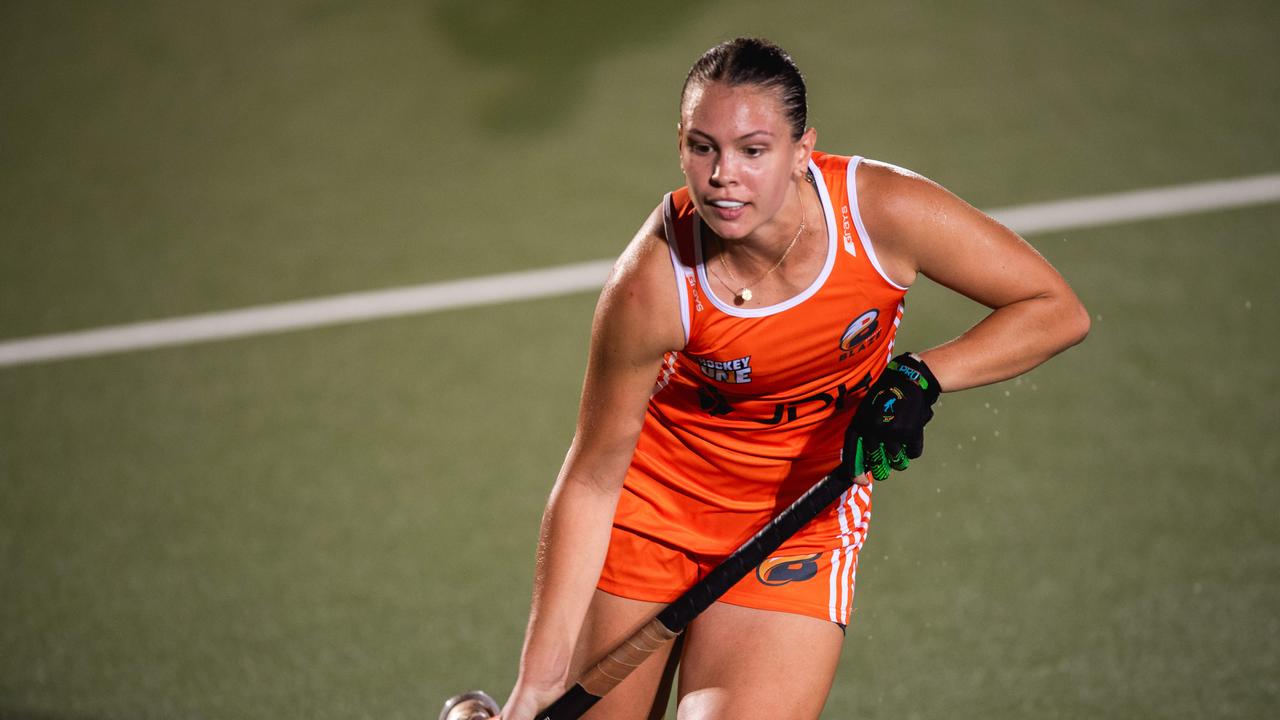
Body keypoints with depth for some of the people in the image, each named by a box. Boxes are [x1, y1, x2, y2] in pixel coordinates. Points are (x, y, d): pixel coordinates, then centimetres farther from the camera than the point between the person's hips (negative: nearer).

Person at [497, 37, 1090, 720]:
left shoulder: (882, 210, -24)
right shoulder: (651, 286, -27)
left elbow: (1056, 310, -13)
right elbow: (592, 479, -18)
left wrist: (920, 378, -28)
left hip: (803, 513, 0)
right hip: (654, 494, 0)